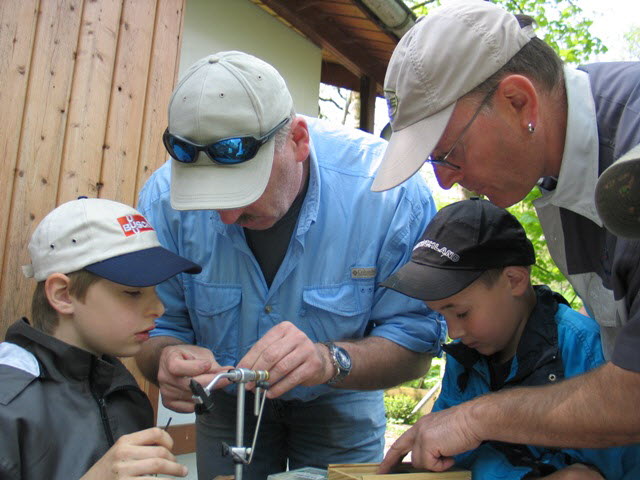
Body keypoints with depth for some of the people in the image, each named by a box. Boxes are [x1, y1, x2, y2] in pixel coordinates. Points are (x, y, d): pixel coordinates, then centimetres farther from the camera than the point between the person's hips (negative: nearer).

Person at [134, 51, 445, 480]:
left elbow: (417, 343, -25)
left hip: (340, 404, -1)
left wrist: (331, 360, -44)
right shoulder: (164, 198, -24)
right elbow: (154, 327, -14)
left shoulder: (389, 189, -31)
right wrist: (168, 360, -37)